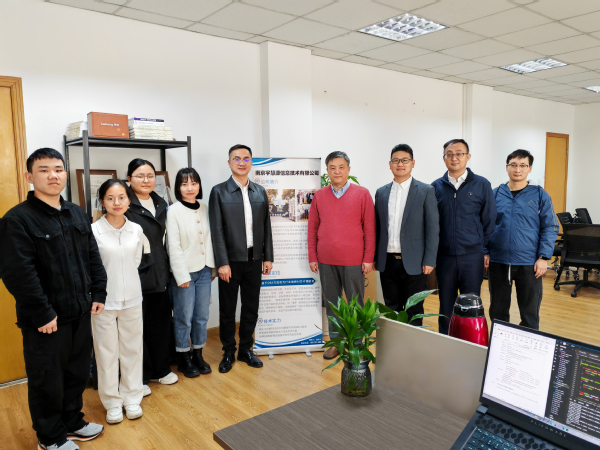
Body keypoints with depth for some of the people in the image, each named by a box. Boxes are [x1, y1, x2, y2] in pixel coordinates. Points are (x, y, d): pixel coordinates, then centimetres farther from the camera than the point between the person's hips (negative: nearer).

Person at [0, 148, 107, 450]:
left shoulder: (77, 214, 9)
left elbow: (93, 258, 12)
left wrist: (98, 294, 6)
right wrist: (43, 314, -18)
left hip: (80, 313, 6)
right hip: (45, 321, -6)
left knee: (78, 372, 19)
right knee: (47, 379, 11)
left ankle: (73, 422, 40)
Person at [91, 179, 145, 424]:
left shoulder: (136, 230, 1)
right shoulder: (93, 231, -10)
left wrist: (126, 282, 9)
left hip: (132, 298, 3)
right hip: (104, 301, -3)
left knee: (132, 349, 12)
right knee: (107, 352, 8)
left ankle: (131, 397, 29)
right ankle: (112, 402, 26)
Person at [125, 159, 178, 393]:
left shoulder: (161, 204, 11)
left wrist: (167, 269, 13)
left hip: (159, 274, 6)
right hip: (135, 274, -6)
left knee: (161, 323, 15)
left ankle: (160, 369, 32)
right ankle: (140, 377, 21)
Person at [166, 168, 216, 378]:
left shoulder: (204, 209, 5)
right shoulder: (173, 211, -10)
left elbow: (209, 240, 9)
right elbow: (174, 247, -12)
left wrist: (213, 267, 9)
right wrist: (182, 276, -13)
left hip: (203, 271, 5)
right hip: (184, 272, -5)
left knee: (202, 317, 12)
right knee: (184, 319, 5)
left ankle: (198, 355, 29)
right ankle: (184, 359, 23)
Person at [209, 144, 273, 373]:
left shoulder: (260, 192, 8)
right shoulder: (219, 192, -4)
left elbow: (266, 227, 9)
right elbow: (217, 230, -8)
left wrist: (268, 257, 5)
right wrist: (222, 262, -13)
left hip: (254, 260, 4)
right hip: (231, 260, -3)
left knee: (251, 308, 12)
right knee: (227, 309, 8)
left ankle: (246, 349, 29)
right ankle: (228, 352, 25)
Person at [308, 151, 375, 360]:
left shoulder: (362, 194, -2)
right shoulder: (319, 196, 5)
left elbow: (369, 228, -3)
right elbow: (312, 228, 7)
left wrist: (368, 258, -7)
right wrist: (312, 257, 3)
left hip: (353, 261, -2)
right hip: (326, 261, 3)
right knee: (331, 303, 12)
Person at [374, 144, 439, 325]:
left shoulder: (426, 191, -1)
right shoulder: (381, 193, 10)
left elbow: (433, 228, -4)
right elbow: (377, 228, 12)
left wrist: (429, 261, -9)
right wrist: (375, 258, 8)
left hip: (413, 263, -3)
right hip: (387, 262, 3)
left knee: (414, 312, 6)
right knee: (391, 310, 13)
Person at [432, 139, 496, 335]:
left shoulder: (482, 185, 1)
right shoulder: (436, 187, 5)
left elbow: (489, 220, 4)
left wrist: (479, 246, 3)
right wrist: (434, 248, 3)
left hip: (471, 256, -1)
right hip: (444, 256, 1)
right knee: (446, 308, 11)